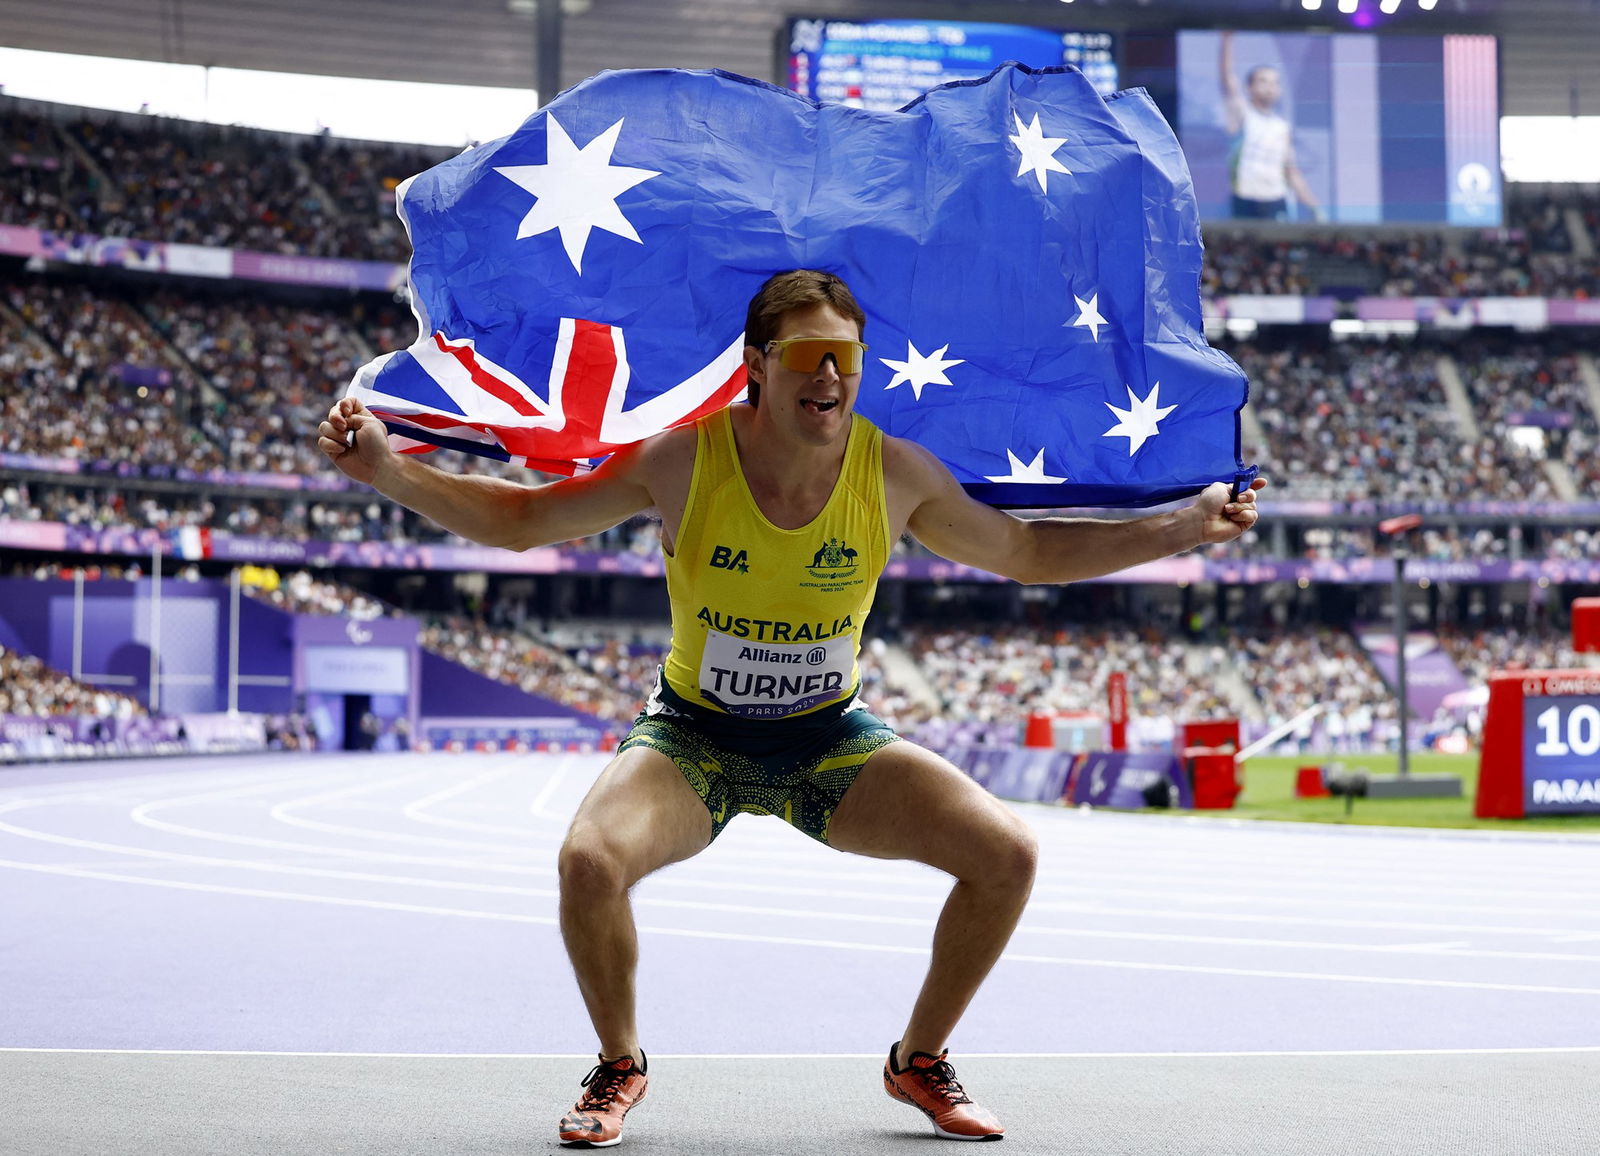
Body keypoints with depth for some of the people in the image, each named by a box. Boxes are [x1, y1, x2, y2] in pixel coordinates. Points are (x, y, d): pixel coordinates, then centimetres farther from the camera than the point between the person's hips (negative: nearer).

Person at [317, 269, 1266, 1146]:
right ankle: (621, 1067, 0)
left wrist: (1186, 529, -3)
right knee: (592, 858, -31)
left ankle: (920, 1060, 13)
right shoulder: (682, 460, -18)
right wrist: (390, 471, -20)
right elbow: (520, 519, -7)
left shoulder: (895, 471, -13)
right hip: (695, 734, -2)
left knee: (1008, 854, -13)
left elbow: (1031, 552, 3)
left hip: (831, 739, 2)